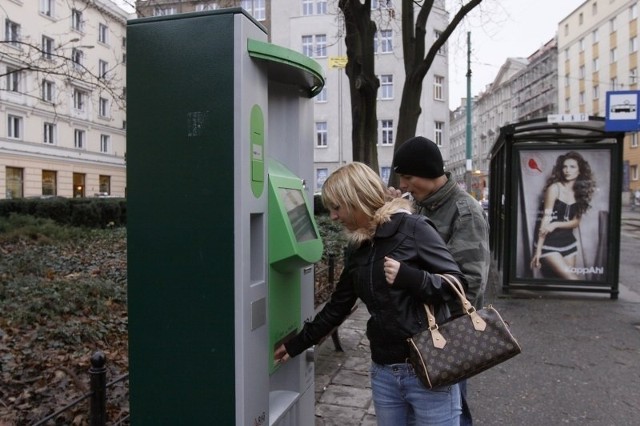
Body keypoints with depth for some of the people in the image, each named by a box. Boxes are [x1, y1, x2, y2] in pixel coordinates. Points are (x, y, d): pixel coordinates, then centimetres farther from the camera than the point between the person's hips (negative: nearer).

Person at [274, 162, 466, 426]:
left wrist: (408, 277, -25)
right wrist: (298, 343, 19)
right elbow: (338, 305, 16)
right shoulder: (357, 248, 8)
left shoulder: (412, 229, -10)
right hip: (383, 372, 6)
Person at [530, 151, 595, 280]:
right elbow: (546, 219, -16)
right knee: (571, 278, -14)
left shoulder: (580, 192, 6)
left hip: (568, 242, 6)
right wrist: (538, 250, -21)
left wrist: (556, 224, -19)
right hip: (549, 243, -6)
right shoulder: (554, 188, -11)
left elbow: (576, 221, 3)